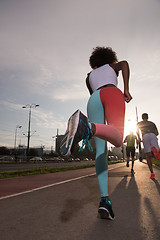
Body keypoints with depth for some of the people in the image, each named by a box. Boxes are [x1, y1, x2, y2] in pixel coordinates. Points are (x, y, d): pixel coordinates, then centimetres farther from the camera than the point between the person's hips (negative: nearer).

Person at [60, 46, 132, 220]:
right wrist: (126, 89, 7)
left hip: (93, 101, 3)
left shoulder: (89, 76, 41)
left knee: (101, 150, -8)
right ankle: (87, 126, -60)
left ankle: (104, 200, -20)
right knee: (117, 139, -29)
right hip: (112, 93, -2)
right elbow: (124, 63, 11)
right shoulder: (112, 65, 35)